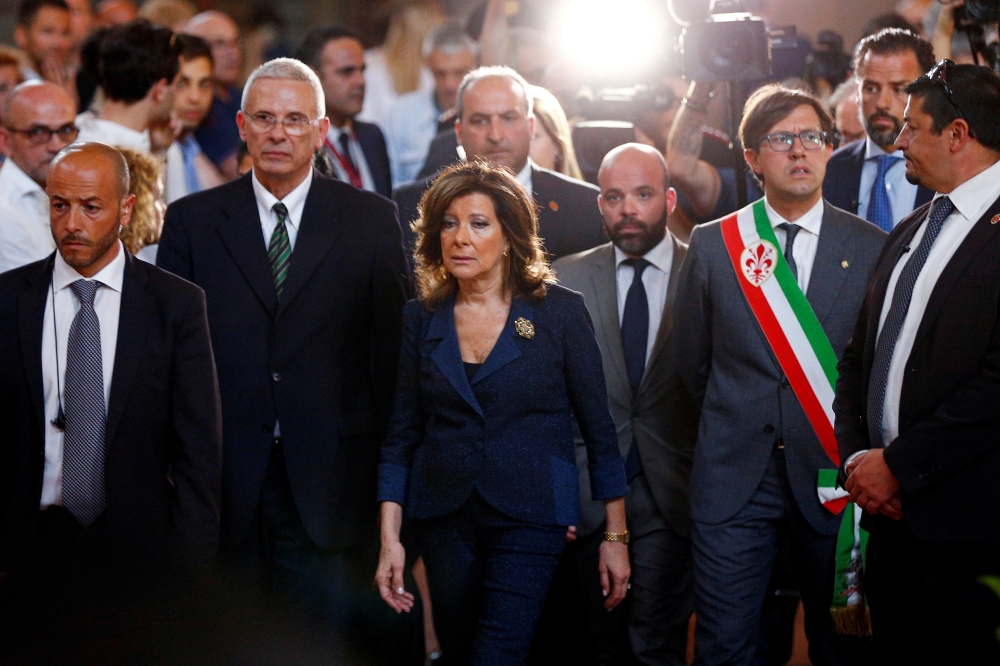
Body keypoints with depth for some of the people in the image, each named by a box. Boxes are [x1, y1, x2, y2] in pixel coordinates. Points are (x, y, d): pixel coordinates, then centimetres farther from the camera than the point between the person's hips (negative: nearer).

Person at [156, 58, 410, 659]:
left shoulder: (372, 220, 5)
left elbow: (394, 345, 4)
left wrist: (392, 469, 0)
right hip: (225, 484, 1)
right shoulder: (192, 221, 7)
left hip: (331, 476, -1)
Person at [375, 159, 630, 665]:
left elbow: (598, 428, -1)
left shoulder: (559, 312, -3)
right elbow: (402, 436, 7)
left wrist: (616, 537, -2)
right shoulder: (421, 319, 5)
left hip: (529, 517, -3)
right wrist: (389, 540, -1)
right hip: (444, 521, 3)